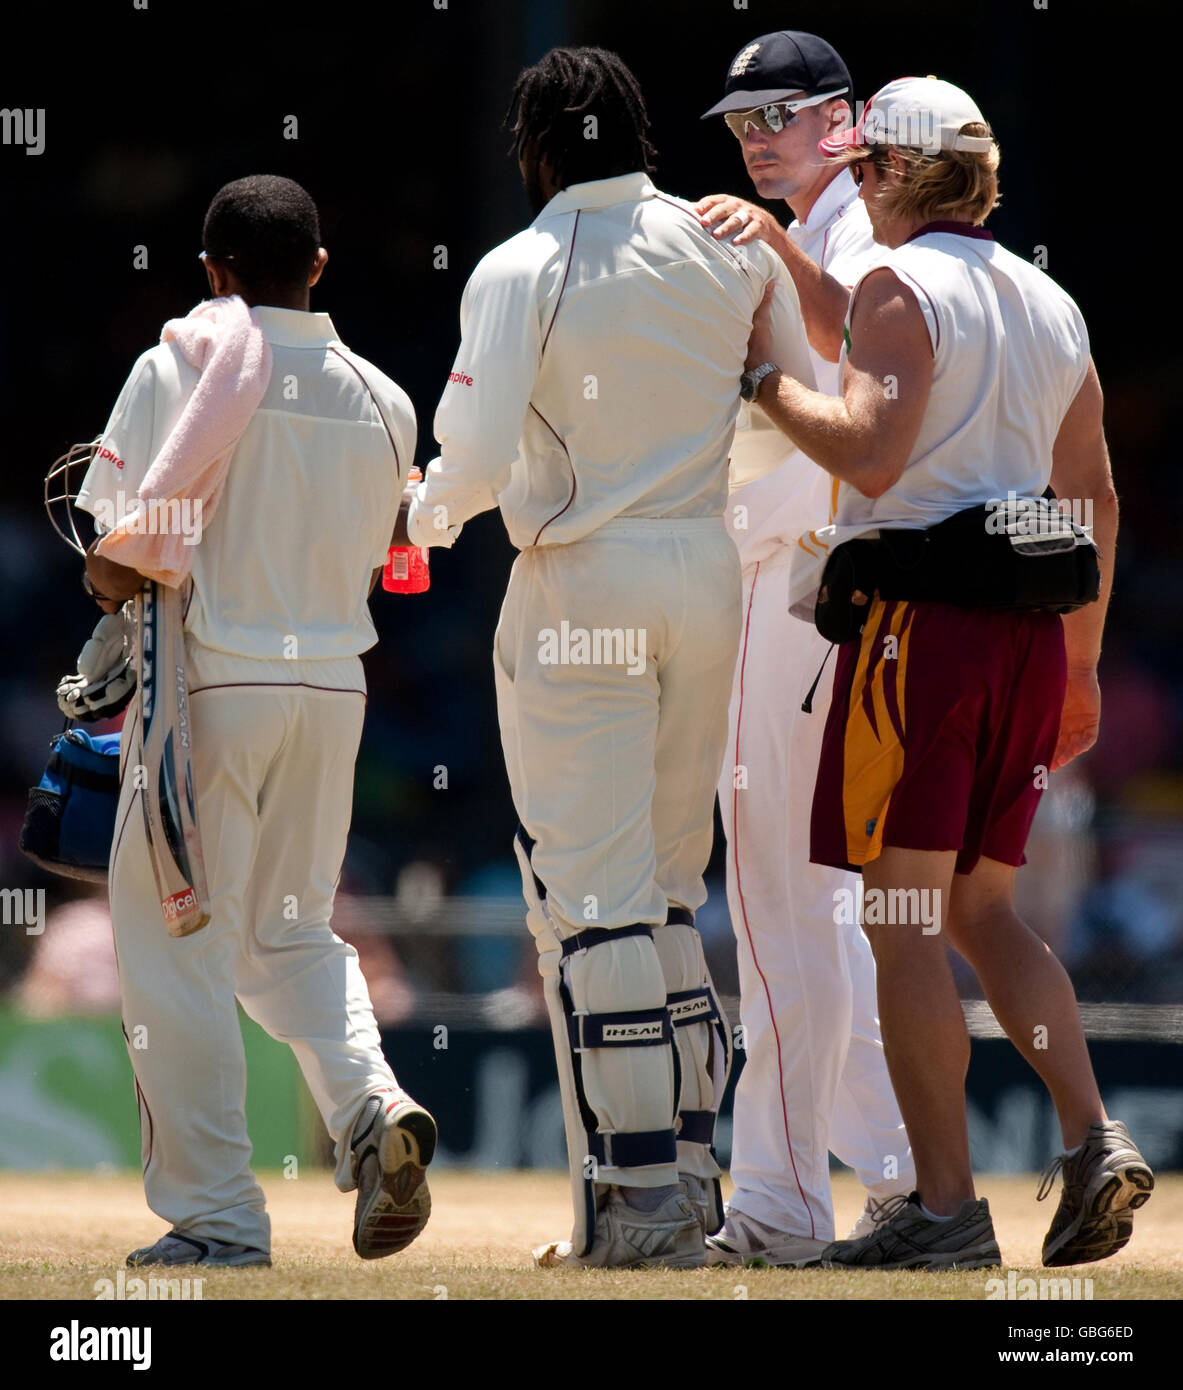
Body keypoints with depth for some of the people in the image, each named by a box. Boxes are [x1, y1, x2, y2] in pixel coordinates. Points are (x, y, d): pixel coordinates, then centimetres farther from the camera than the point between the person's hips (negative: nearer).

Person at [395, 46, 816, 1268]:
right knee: (665, 886, 16)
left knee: (588, 897, -3)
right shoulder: (734, 246, 4)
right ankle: (688, 1168, 17)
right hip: (711, 574, 5)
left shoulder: (520, 271, -9)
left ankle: (637, 1200, -9)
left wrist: (430, 513, 5)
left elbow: (478, 458, -15)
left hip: (578, 588, -5)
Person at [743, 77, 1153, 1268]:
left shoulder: (901, 284, -6)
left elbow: (873, 453, -20)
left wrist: (762, 375, -8)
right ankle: (1093, 1141, -2)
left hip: (920, 615, -7)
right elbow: (1096, 492, 19)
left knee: (903, 921, -4)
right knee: (977, 906, 15)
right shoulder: (1049, 302, 17)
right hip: (1032, 625, 7)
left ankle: (946, 1206, -8)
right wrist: (1080, 663, 24)